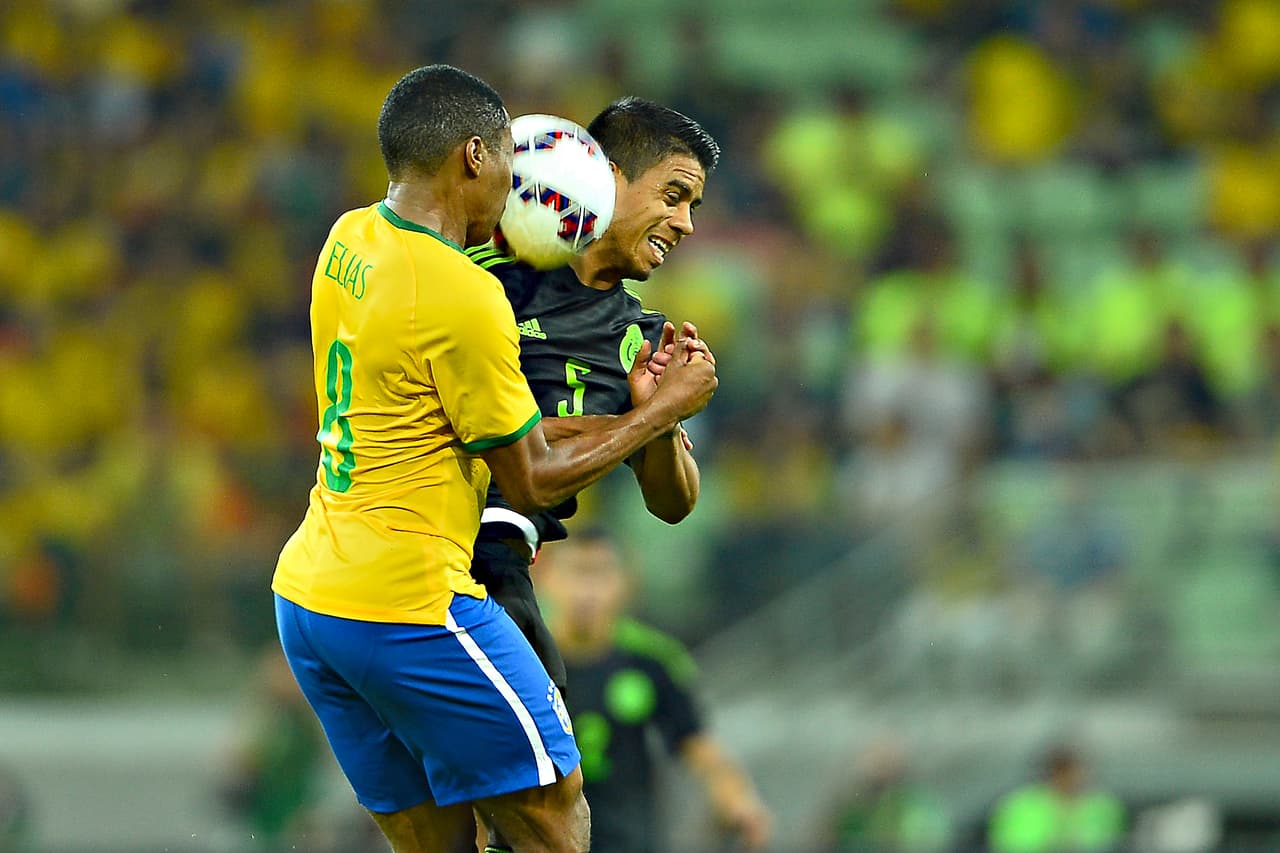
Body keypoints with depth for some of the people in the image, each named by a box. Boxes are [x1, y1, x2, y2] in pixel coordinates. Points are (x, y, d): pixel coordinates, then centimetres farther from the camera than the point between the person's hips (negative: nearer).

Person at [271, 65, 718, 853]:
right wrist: (665, 410, 2)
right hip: (408, 607, -9)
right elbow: (534, 483, -8)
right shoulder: (462, 296, -18)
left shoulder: (350, 241, 6)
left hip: (305, 598, 9)